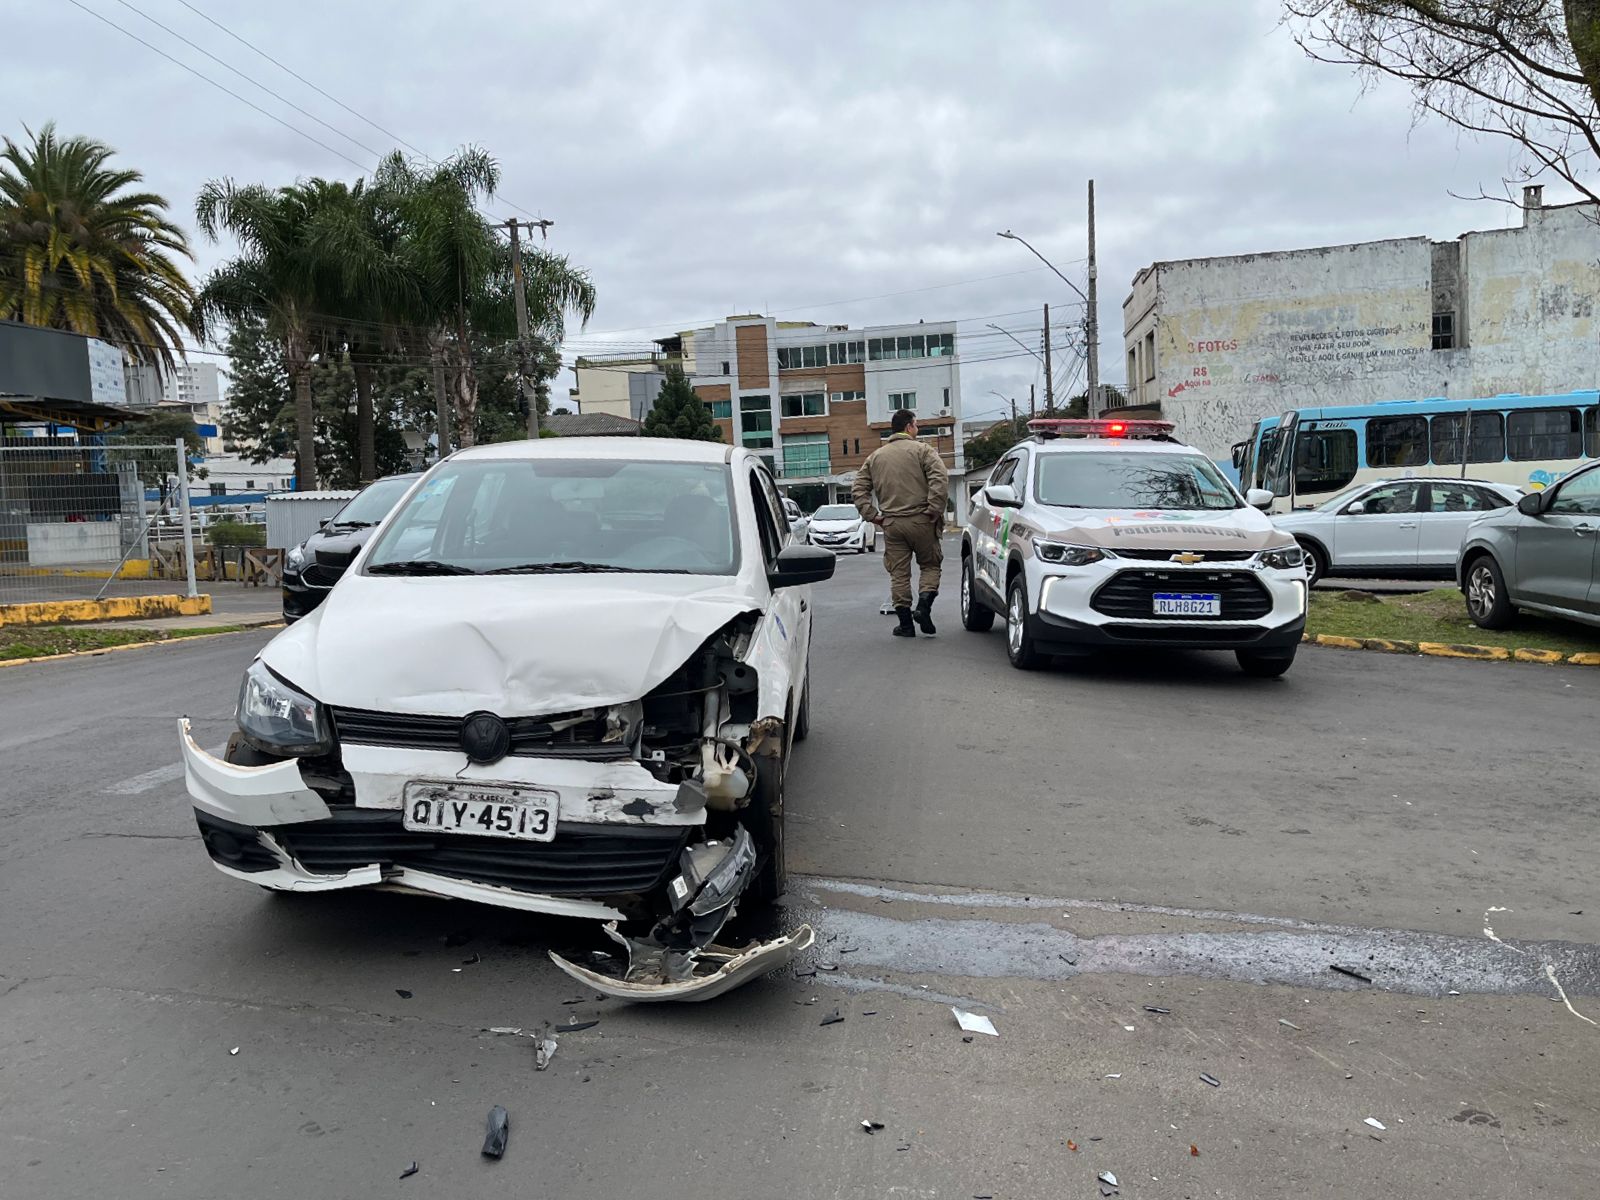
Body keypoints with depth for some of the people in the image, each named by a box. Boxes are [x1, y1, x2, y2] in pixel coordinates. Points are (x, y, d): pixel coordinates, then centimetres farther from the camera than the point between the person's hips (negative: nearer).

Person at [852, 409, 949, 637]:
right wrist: (934, 510, -13)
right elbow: (939, 478, -16)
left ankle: (905, 623, 7)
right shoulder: (922, 450, 0)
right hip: (920, 521, -3)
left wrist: (872, 515, 7)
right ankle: (924, 605, -8)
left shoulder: (875, 456, 15)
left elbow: (859, 490, 11)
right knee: (930, 565, 12)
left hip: (891, 523, 3)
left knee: (898, 573, 7)